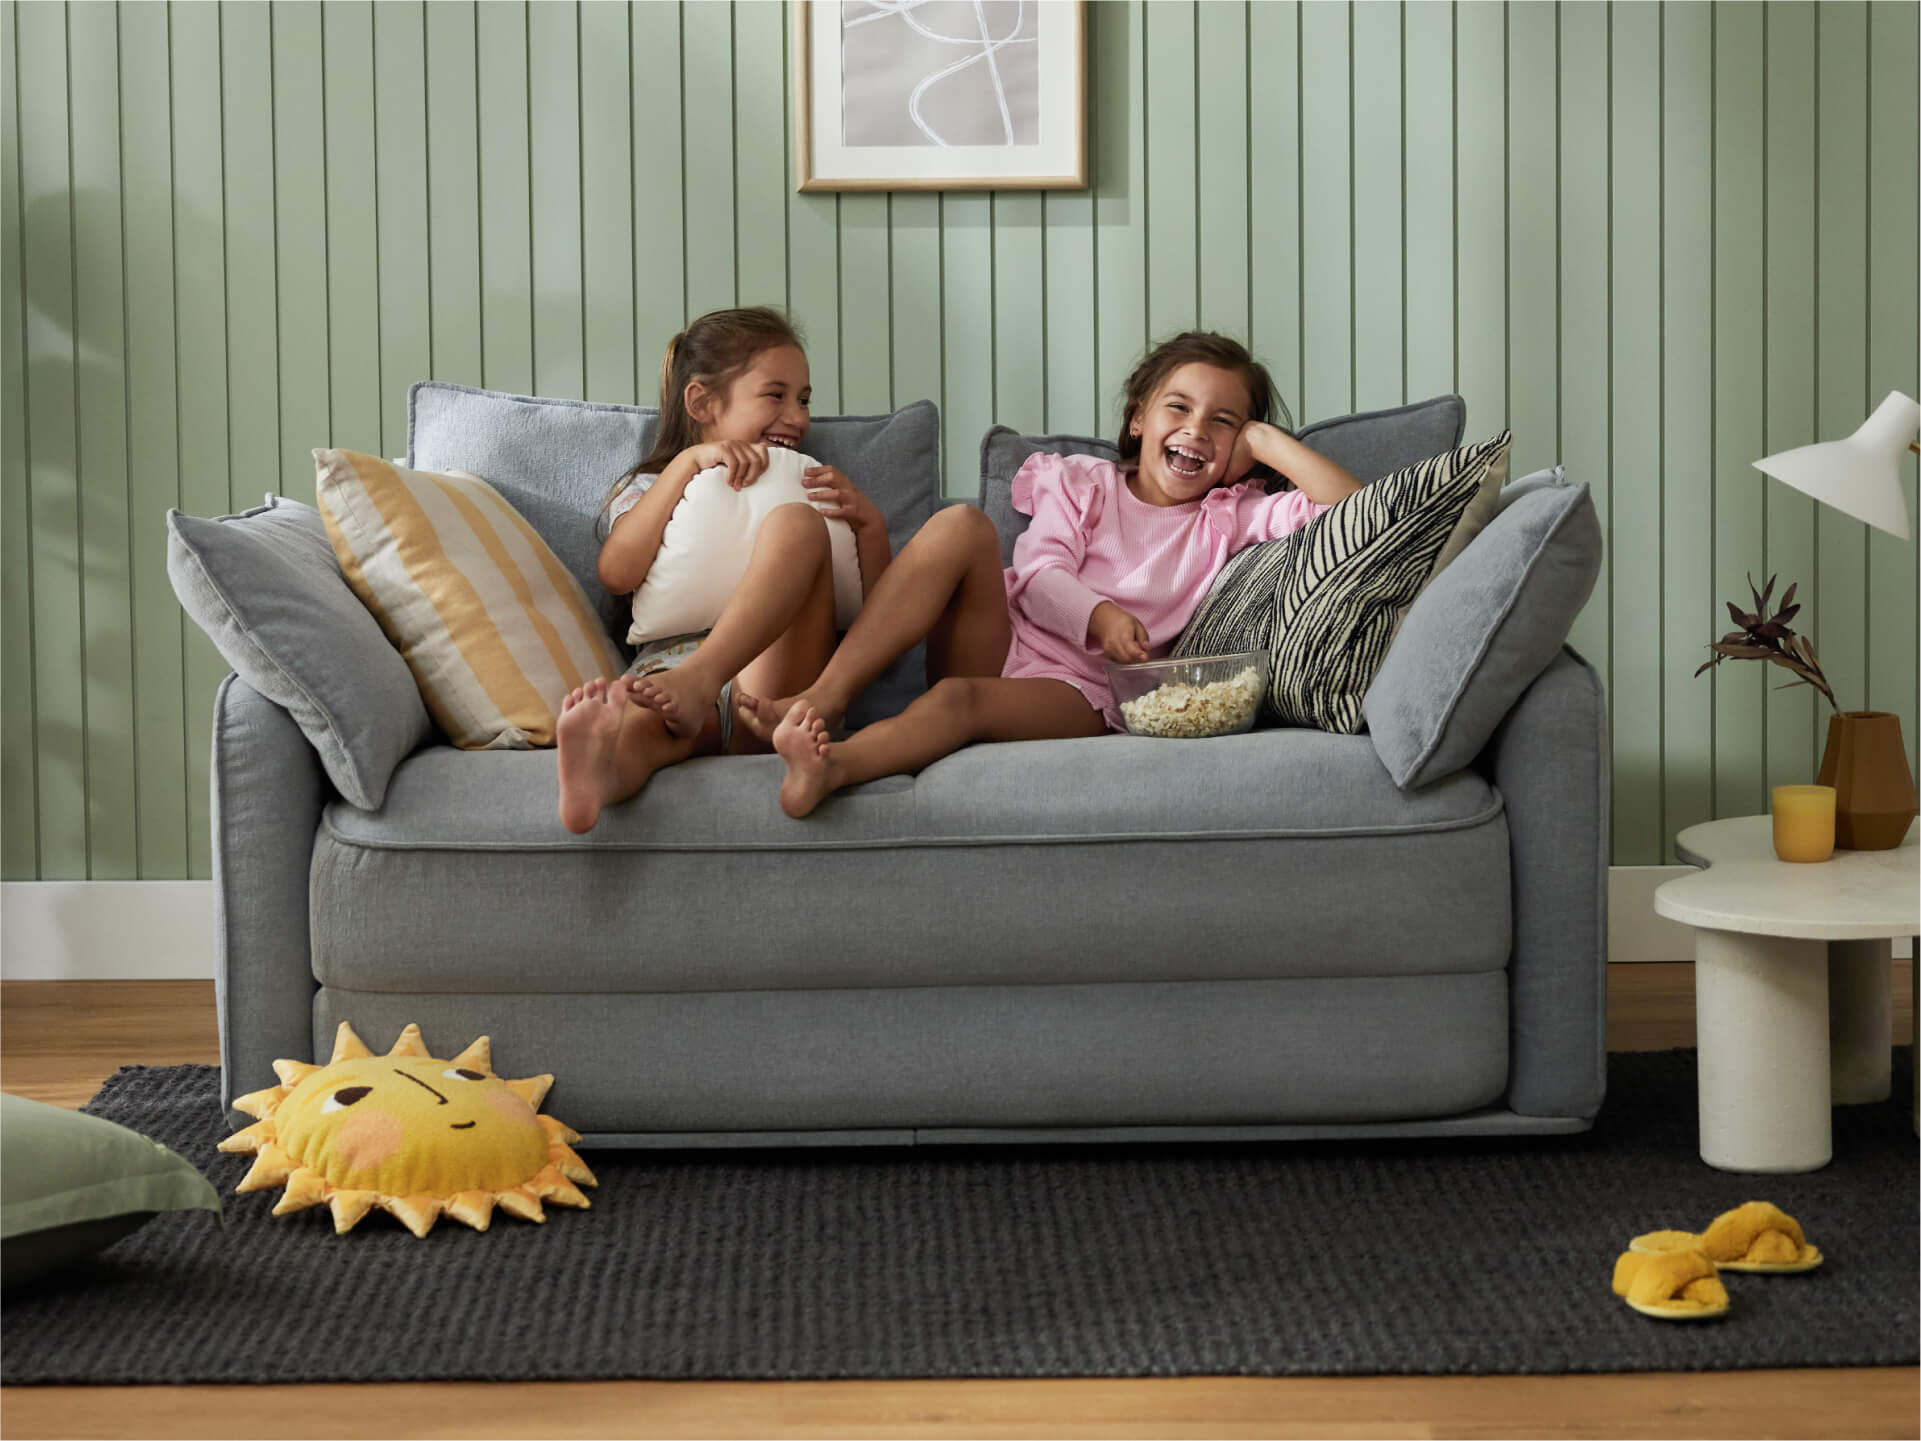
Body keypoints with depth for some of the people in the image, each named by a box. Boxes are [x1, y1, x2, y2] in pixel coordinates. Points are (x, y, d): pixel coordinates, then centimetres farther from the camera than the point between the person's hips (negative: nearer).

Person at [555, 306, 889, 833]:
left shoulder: (806, 491, 37)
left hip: (775, 677, 1)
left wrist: (871, 524, 4)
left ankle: (693, 688, -50)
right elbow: (618, 573, 5)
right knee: (652, 723, -41)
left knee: (795, 523, -26)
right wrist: (689, 462, 4)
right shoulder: (650, 491, 31)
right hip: (667, 665, -1)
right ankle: (602, 759, -80)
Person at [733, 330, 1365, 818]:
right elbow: (1039, 578, 1)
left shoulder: (1230, 516, 14)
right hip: (1002, 644, 3)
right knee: (961, 525, -25)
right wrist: (1098, 616, -20)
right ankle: (825, 697, -36)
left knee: (962, 698, -36)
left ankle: (830, 766, -64)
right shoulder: (1082, 483, 19)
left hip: (1079, 692, -3)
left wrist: (1266, 442, 5)